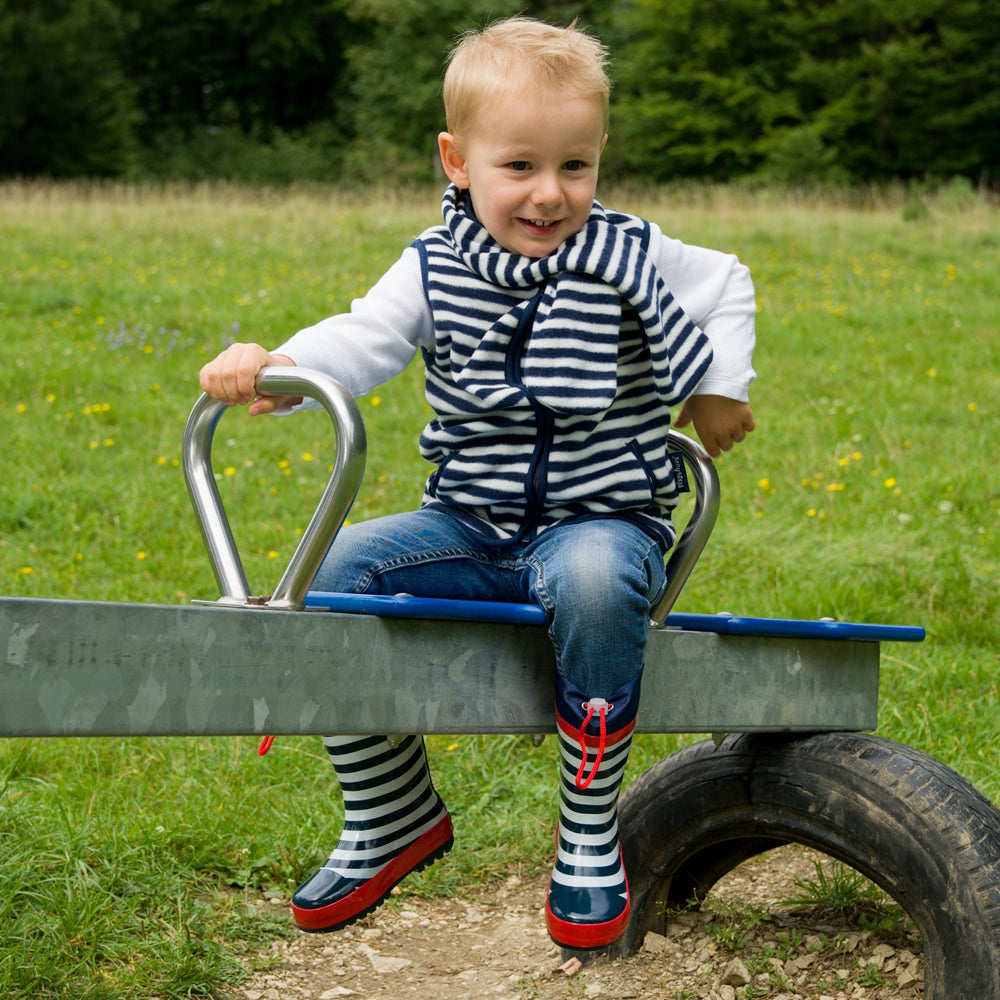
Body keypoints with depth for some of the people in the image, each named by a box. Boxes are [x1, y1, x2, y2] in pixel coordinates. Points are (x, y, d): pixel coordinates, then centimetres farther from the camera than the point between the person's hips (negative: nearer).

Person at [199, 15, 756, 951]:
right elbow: (361, 337, -12)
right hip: (469, 527, 3)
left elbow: (727, 285, 13)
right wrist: (272, 368, -29)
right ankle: (393, 817, 0)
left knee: (592, 581, -39)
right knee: (335, 568, -18)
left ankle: (590, 838, -20)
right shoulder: (438, 267, 0)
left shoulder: (628, 257, -3)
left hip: (603, 518, -3)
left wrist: (719, 388, 5)